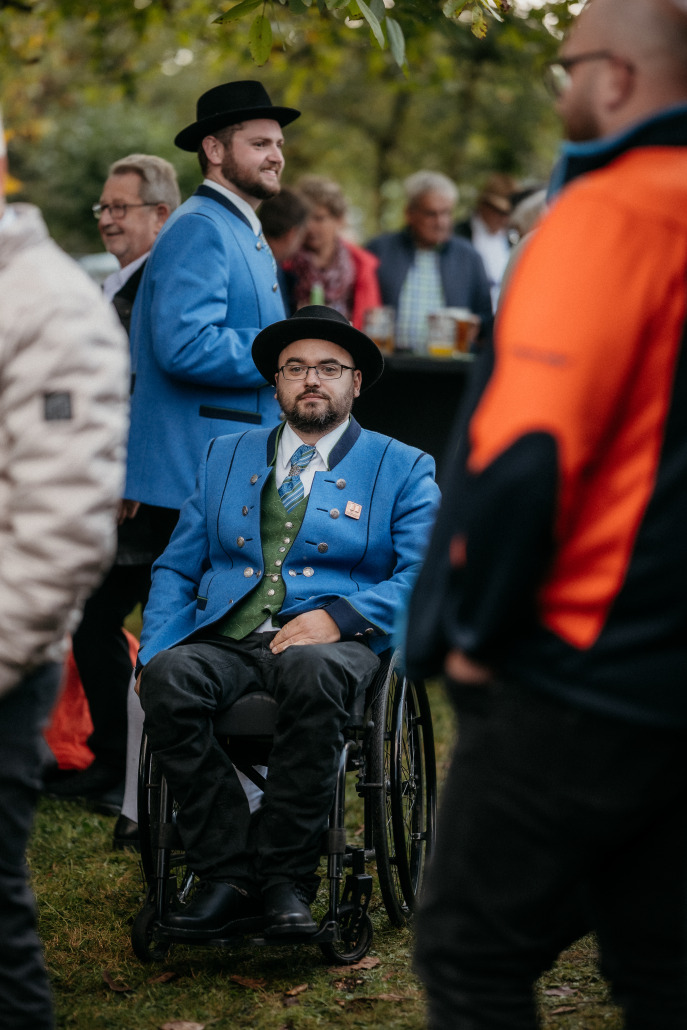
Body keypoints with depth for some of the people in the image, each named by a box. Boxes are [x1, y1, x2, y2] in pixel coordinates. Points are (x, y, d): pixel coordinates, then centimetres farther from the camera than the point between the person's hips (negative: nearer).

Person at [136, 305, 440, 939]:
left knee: (311, 673, -40)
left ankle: (285, 880, -29)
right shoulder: (226, 458, 25)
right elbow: (176, 570, 22)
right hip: (224, 640, 3)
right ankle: (229, 876, -26)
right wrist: (153, 651, 2)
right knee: (168, 678, -32)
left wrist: (336, 618, -15)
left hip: (332, 643, -3)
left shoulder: (402, 469, 14)